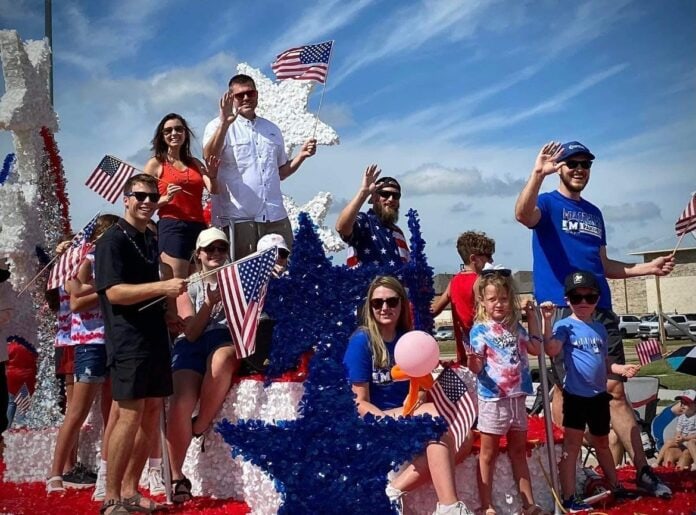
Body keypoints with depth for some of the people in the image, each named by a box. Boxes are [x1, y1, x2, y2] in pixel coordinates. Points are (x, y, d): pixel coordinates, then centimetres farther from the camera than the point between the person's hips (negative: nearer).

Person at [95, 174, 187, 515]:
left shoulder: (149, 241, 17)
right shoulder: (113, 240, -7)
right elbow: (114, 292, -18)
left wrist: (167, 315, 11)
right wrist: (162, 287, -25)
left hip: (154, 338, 8)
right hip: (128, 342, -8)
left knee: (152, 415, 8)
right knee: (130, 416, -9)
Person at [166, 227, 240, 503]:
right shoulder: (188, 286, 15)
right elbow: (191, 332, 4)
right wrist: (209, 304, -10)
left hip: (228, 339, 0)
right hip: (194, 345, 1)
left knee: (221, 358, -40)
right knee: (180, 404, -26)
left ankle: (201, 426, -18)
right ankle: (176, 477, -9)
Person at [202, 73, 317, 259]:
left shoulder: (272, 129, 19)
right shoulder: (219, 127, 3)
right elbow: (209, 158, -18)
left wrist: (301, 155, 8)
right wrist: (224, 124, -29)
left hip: (276, 217, 5)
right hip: (238, 218, -4)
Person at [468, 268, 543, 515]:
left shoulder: (515, 327, 7)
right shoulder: (480, 330, -10)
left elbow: (535, 348, 16)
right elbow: (476, 367, -13)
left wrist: (531, 317, 12)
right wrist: (472, 360, -37)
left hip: (517, 397, 6)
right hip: (493, 399, -6)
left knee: (519, 451, 15)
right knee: (488, 454, 4)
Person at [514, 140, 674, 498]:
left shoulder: (593, 212, 21)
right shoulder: (548, 203, 2)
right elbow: (522, 215, -24)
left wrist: (648, 268, 17)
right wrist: (538, 173, -35)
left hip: (600, 311, 5)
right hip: (560, 311, -5)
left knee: (615, 390, 5)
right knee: (567, 390, -2)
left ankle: (643, 471, 11)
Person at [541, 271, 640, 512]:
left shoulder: (600, 328, 10)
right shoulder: (565, 325, -11)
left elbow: (604, 361, 18)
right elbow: (551, 350, -29)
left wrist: (621, 368, 0)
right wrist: (547, 320, -35)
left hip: (599, 395, 7)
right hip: (575, 395, -6)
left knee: (602, 443, 23)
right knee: (572, 446, -4)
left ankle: (616, 487, 40)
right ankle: (569, 499, 1)